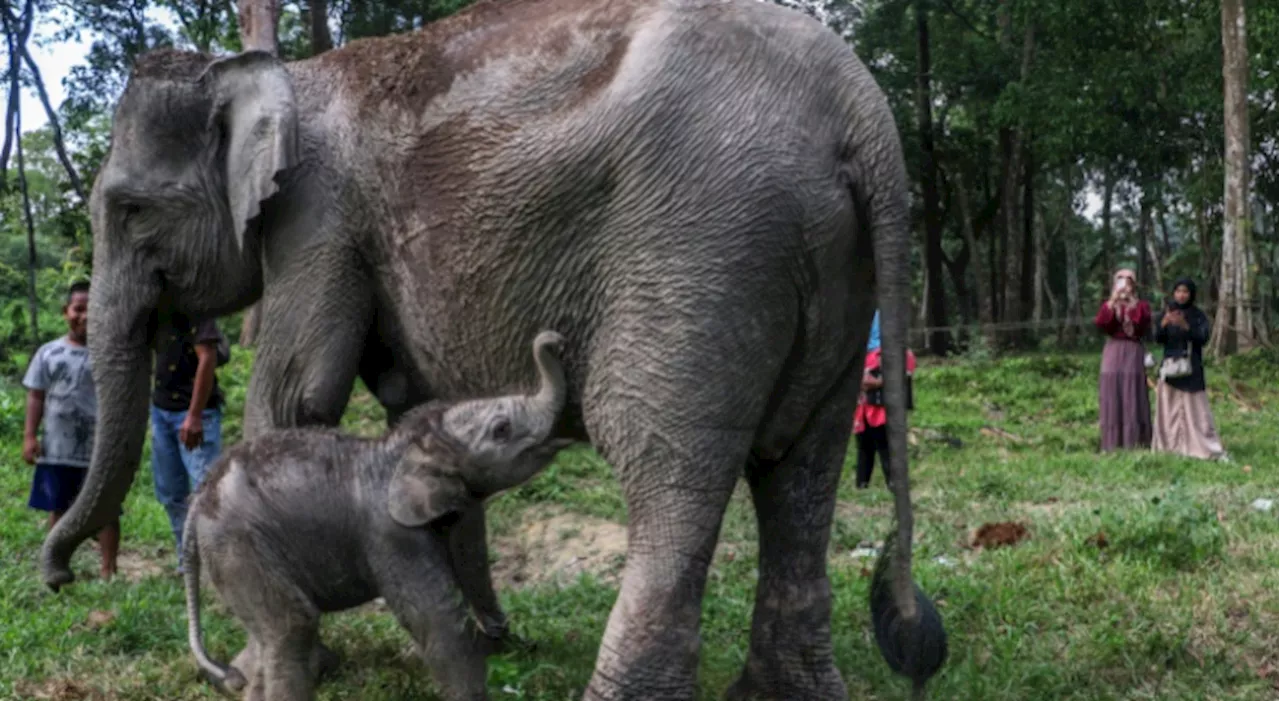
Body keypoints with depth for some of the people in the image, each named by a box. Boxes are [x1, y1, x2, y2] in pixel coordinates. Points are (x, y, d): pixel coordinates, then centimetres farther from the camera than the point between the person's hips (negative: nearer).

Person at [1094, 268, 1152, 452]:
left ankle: (1135, 443, -3)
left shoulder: (1141, 305, 8)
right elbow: (1100, 325, -6)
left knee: (1133, 399, -5)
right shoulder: (1108, 305, 12)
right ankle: (1112, 444, 2)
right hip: (1113, 353, 2)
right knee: (1112, 397, -1)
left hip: (1133, 353, -2)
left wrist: (1132, 308, -11)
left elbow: (1144, 328, -8)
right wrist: (1113, 303, -12)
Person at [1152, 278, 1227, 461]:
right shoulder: (1167, 312, 6)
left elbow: (1203, 338, -11)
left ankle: (1209, 447, -7)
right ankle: (1170, 444, 6)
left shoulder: (1199, 315, 1)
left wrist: (1185, 326, -26)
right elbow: (1158, 338, -2)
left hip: (1191, 367, -2)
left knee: (1195, 408, -7)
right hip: (1170, 366, 2)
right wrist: (1164, 323, -21)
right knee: (1170, 408, 0)